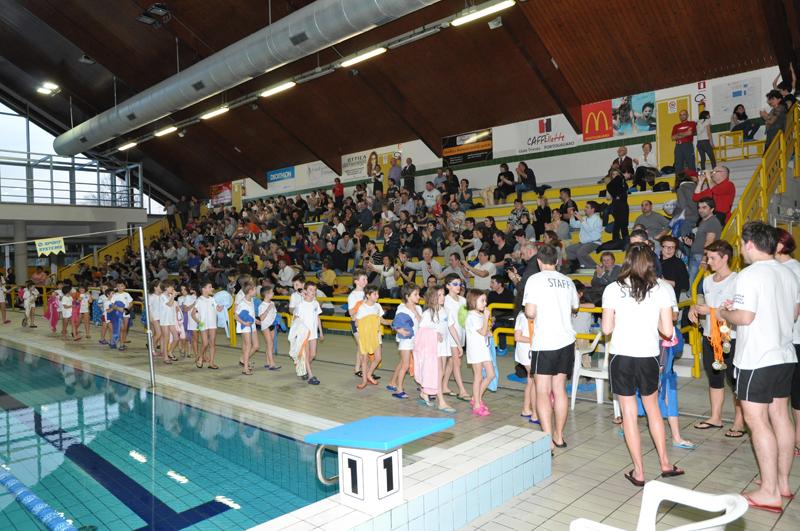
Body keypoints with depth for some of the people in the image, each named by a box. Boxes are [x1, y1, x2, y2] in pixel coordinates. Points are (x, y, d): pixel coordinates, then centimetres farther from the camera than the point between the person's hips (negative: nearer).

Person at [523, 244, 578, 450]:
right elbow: (574, 308, 23)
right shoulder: (567, 281, 8)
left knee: (542, 392, 0)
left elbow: (530, 312, -14)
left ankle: (548, 439, -6)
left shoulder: (535, 279, -8)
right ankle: (559, 436, 24)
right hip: (566, 340, 5)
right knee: (559, 389, 14)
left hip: (544, 342, -5)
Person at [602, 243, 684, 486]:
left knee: (629, 413, 8)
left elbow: (606, 328, -5)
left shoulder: (613, 289, -7)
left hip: (621, 357, -2)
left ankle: (638, 472, 17)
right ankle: (665, 464, 32)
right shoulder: (661, 290, -4)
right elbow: (667, 331, -5)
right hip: (648, 357, 2)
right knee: (652, 408, 22)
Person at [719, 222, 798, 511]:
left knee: (757, 422, -2)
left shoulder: (750, 275, -17)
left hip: (757, 359, -9)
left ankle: (769, 493, 4)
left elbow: (745, 317, -22)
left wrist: (725, 313, -2)